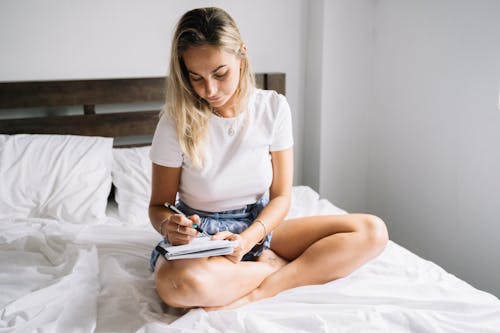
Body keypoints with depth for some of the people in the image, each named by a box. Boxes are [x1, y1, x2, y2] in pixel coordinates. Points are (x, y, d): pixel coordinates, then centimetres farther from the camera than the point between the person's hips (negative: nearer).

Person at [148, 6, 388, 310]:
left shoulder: (273, 108, -7)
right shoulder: (177, 122, -13)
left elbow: (281, 197, -5)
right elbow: (159, 205, -3)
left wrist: (248, 239, -25)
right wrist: (168, 225, -28)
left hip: (260, 227, 3)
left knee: (373, 231, -15)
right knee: (181, 284, -40)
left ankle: (257, 293, -20)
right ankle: (278, 265, -12)